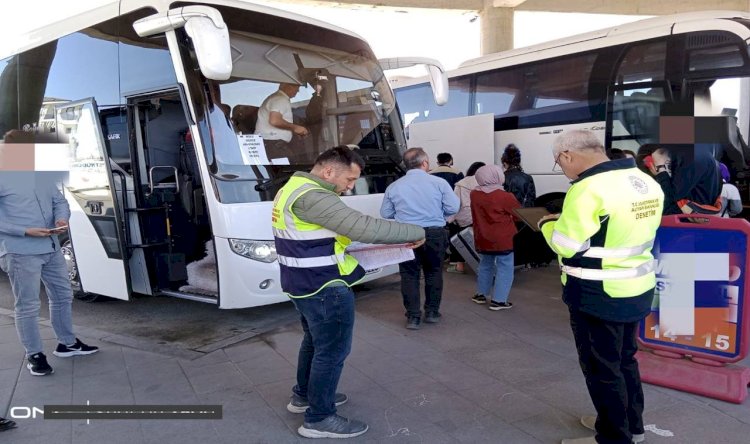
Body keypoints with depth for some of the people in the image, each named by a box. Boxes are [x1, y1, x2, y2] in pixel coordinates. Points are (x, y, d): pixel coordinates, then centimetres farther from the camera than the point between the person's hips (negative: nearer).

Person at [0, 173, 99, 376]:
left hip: (51, 247, 7)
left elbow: (59, 201, 13)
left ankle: (67, 343, 34)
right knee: (28, 305, 4)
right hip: (20, 252, -7)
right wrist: (26, 231, -21)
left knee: (63, 296, 17)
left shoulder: (41, 175, 7)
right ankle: (34, 355, 19)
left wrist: (62, 219, -8)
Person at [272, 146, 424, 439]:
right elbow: (366, 228, -30)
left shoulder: (293, 188, 10)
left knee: (314, 341, 26)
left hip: (303, 283, 11)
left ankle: (303, 396, 43)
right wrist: (416, 232, -20)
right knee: (332, 351, 4)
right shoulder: (312, 197, -24)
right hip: (326, 289, -10)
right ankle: (319, 419, 18)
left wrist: (339, 242, 6)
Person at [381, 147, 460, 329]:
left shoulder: (394, 187, 0)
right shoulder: (439, 183, -5)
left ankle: (413, 317, 10)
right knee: (433, 273, 16)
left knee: (409, 276, 9)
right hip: (434, 234, 0)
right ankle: (432, 312, 24)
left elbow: (385, 213, 5)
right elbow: (453, 207, -6)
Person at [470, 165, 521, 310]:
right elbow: (519, 216, -5)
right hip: (503, 239, -6)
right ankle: (498, 300, 3)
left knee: (485, 266, 21)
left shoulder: (474, 194, -1)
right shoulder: (506, 197, -17)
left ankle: (481, 294, 29)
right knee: (504, 268, 3)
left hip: (482, 239, 6)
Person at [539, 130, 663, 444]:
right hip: (638, 288, 9)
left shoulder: (588, 189, -23)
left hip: (599, 295, -9)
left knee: (601, 368, 8)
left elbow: (566, 245, -20)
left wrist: (549, 224, 0)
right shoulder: (646, 182, 4)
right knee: (624, 359, 24)